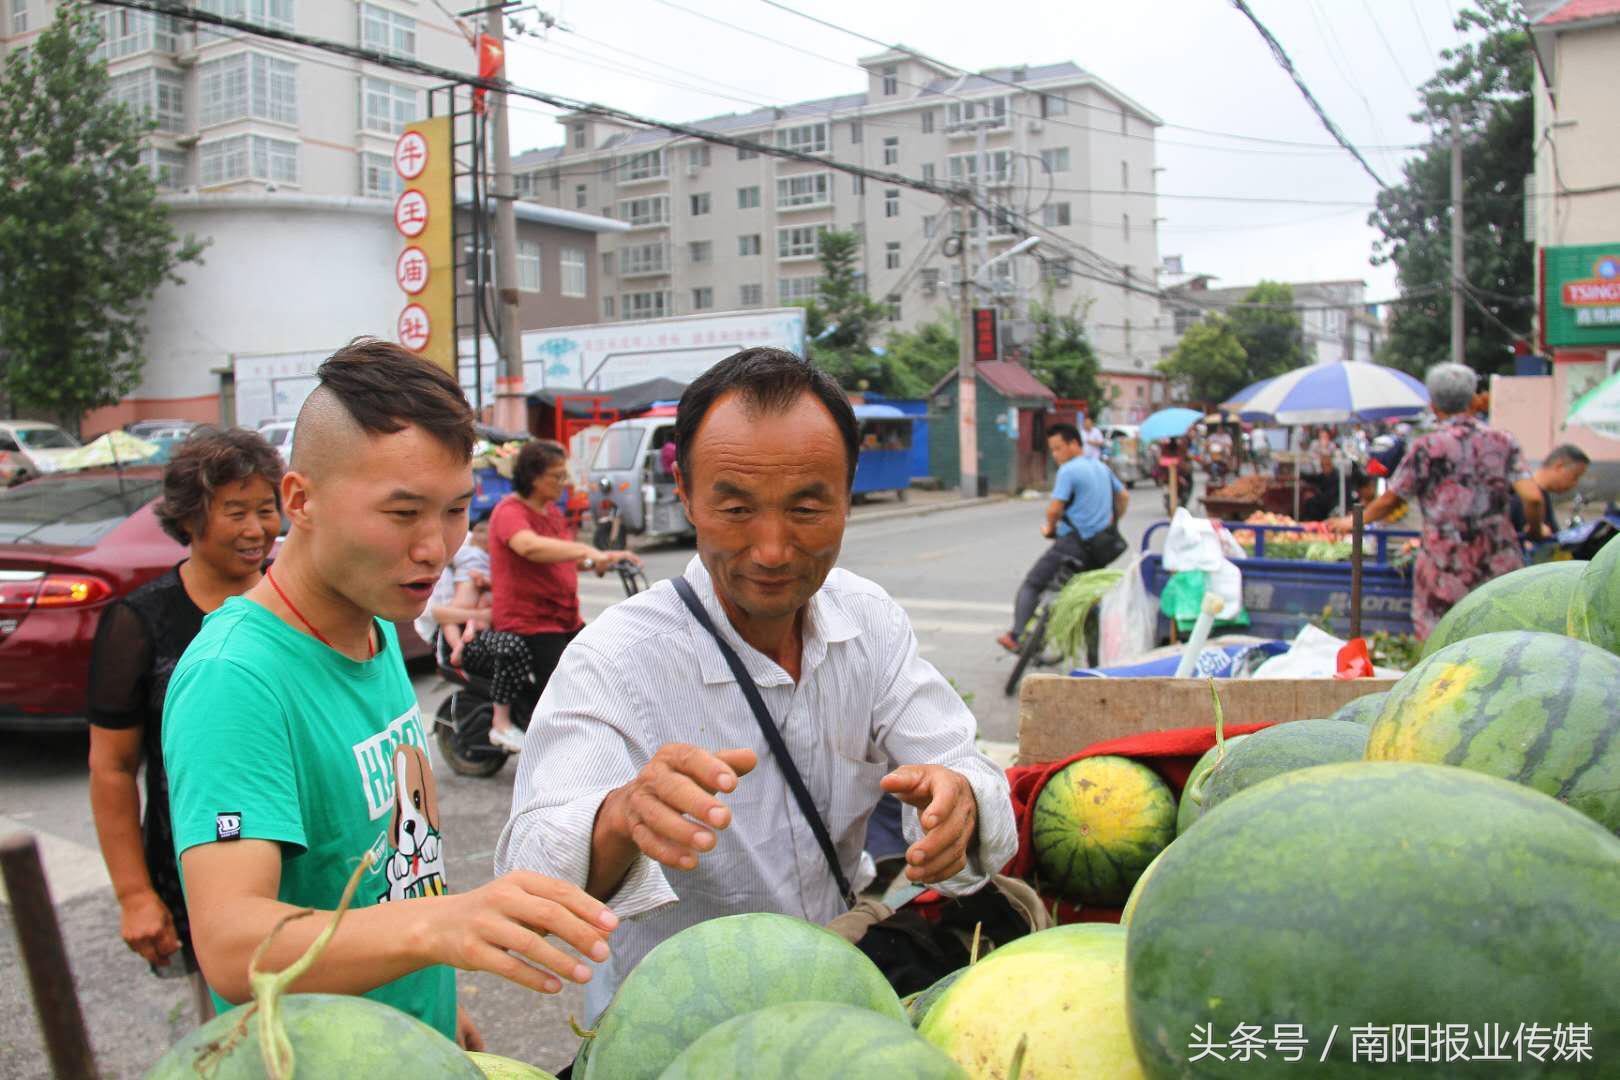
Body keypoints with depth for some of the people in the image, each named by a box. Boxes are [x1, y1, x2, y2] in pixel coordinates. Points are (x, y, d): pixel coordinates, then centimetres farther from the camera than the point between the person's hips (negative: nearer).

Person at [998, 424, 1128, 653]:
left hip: (1073, 542, -8)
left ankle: (1016, 636, -11)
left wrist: (1050, 528, 1)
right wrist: (1113, 522, 30)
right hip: (1103, 547, 8)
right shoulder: (1102, 467, 14)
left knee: (1031, 585, -1)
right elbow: (1124, 496, 22)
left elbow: (1054, 508, -18)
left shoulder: (1068, 471, -12)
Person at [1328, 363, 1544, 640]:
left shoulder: (1426, 448, -4)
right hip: (1500, 564, 3)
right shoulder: (1504, 442, 5)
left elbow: (1390, 500, 4)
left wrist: (1354, 521, 20)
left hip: (1446, 563, -3)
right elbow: (1533, 497, -5)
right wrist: (1535, 530, 16)